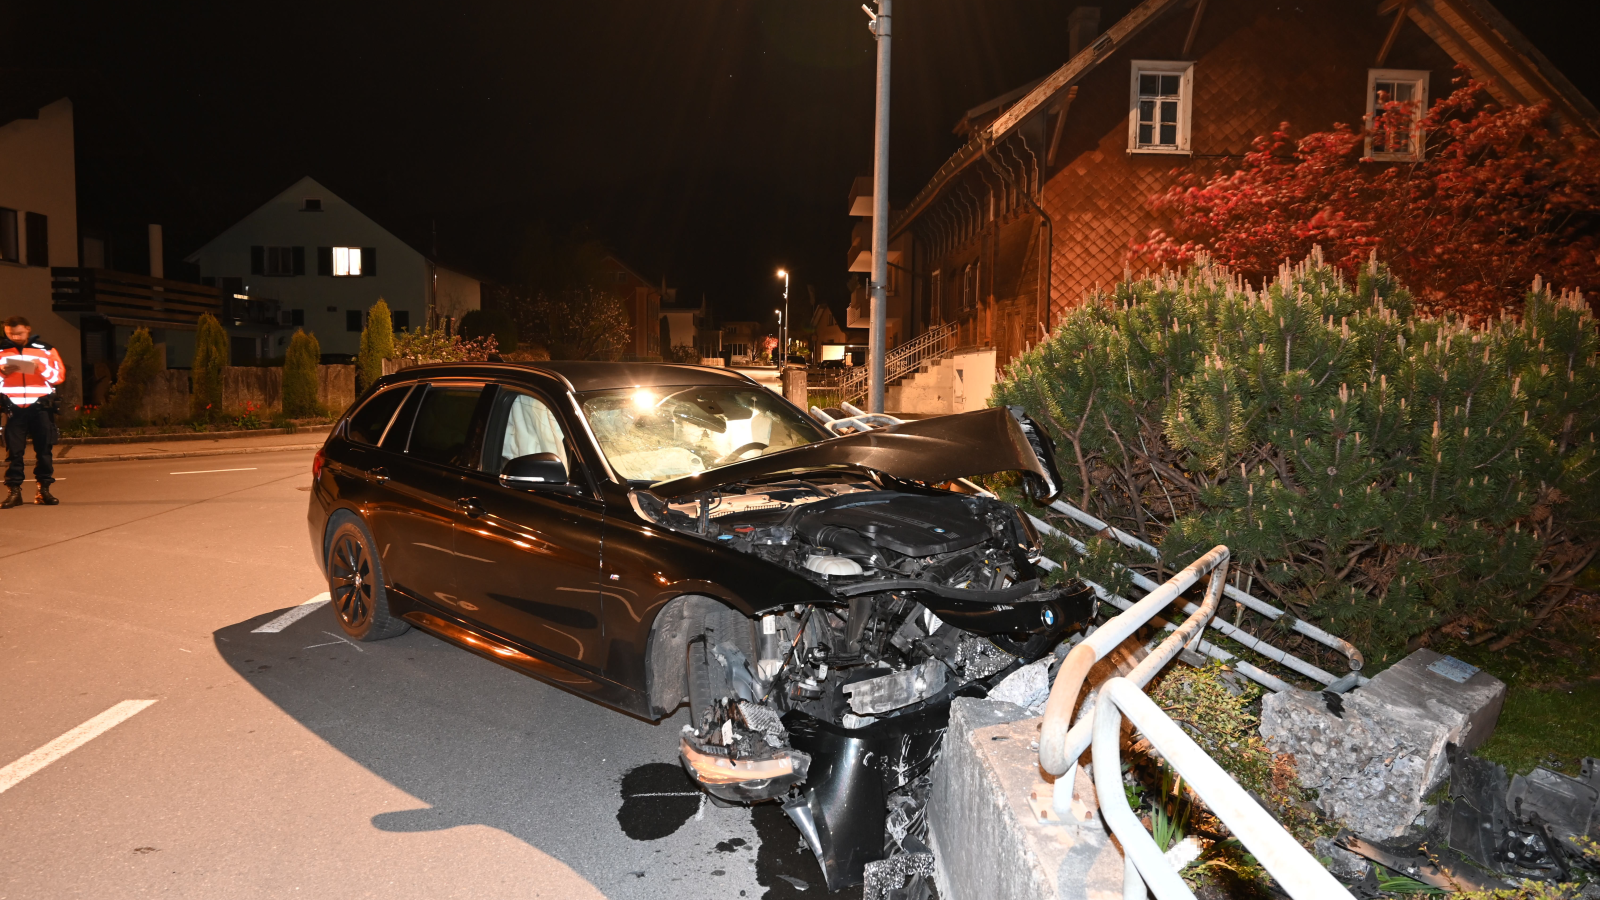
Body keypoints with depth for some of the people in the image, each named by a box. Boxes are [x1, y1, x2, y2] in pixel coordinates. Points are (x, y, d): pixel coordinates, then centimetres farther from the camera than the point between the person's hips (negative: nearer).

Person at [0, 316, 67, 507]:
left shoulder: (45, 349, 6)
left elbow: (59, 376, 3)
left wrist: (42, 368, -14)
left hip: (40, 407, 0)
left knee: (43, 449, 2)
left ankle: (44, 490, 8)